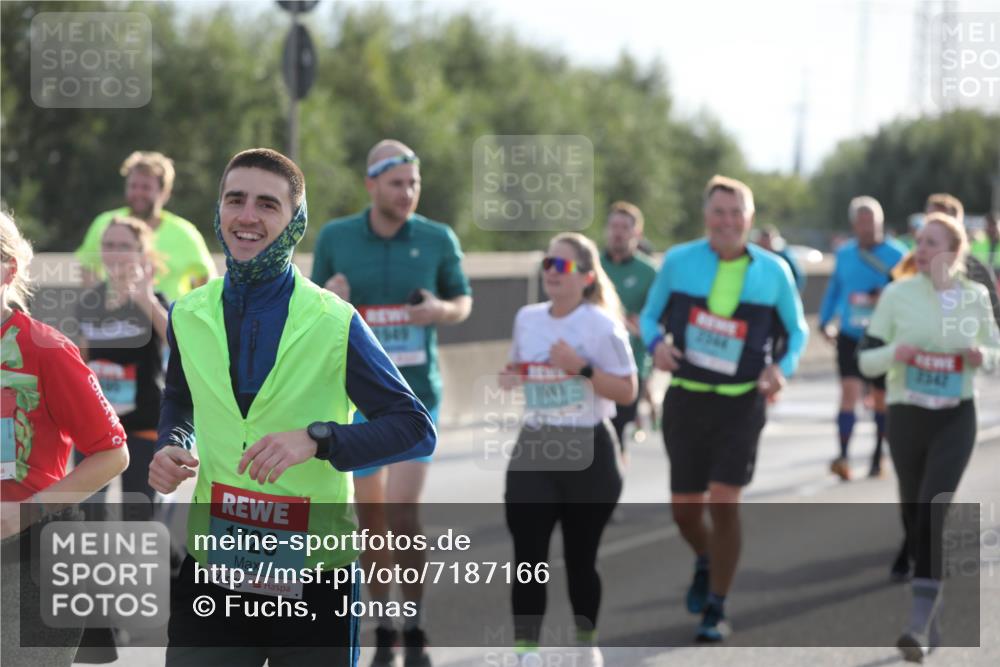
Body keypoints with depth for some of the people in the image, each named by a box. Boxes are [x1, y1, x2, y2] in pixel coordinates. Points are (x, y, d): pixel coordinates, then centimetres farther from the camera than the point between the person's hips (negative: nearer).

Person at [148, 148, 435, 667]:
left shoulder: (335, 323, -7)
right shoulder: (188, 317, 4)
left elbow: (416, 429, -8)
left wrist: (316, 439, -21)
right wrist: (172, 447, 1)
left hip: (314, 579, -3)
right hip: (210, 575, 3)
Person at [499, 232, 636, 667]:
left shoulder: (601, 325, -8)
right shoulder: (527, 318, 7)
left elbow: (627, 391, -11)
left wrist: (582, 368, -22)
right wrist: (509, 378, 2)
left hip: (587, 453, -3)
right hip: (534, 451, 4)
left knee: (580, 557, 7)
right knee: (528, 557, -7)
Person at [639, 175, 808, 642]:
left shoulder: (773, 271, 0)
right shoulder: (678, 262, 0)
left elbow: (796, 330, 12)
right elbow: (650, 315, 10)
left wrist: (782, 367, -8)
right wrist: (655, 343, -12)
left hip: (741, 405, -1)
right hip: (686, 398, 2)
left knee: (723, 502, -11)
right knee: (685, 510, 5)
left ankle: (716, 611, 2)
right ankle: (705, 561, 41)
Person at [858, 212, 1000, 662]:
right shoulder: (897, 295, -4)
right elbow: (866, 360, -1)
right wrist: (894, 352, -22)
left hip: (955, 419, -1)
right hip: (906, 417, 1)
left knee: (935, 510, -17)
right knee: (914, 515, 11)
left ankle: (919, 624, -22)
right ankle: (935, 622, 30)